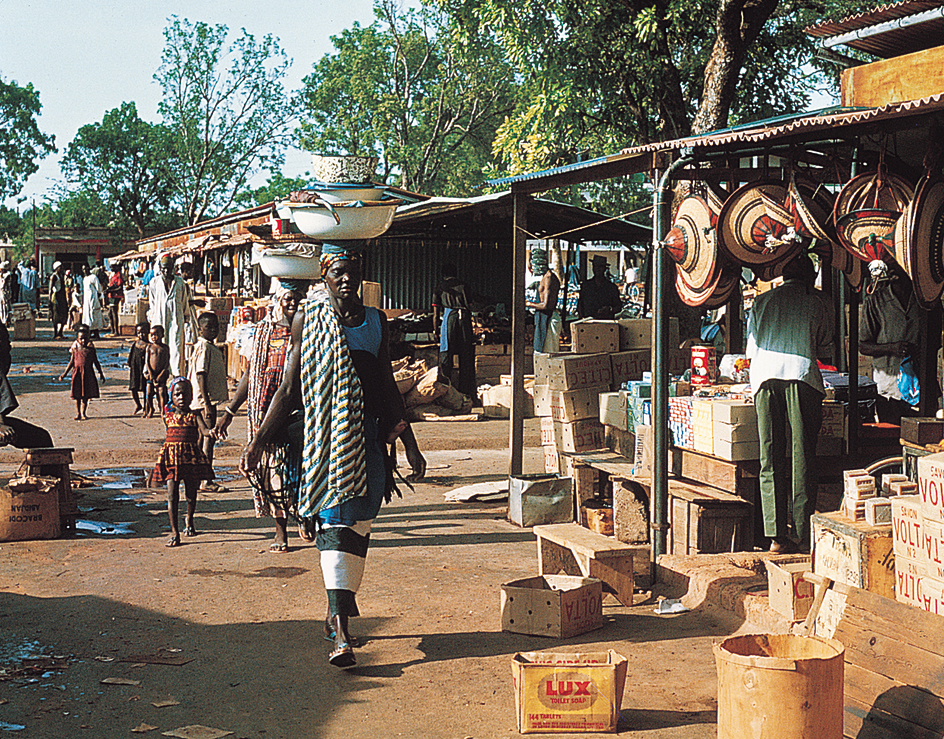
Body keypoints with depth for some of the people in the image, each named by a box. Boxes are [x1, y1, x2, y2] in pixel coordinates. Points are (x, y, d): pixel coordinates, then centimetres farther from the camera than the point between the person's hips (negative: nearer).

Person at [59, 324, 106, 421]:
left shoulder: (91, 348, 1)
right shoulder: (75, 348, 1)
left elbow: (96, 362, 8)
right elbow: (72, 362, 8)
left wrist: (101, 373, 9)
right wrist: (65, 373, 7)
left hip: (88, 373, 0)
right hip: (77, 372, 0)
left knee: (86, 395, 3)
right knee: (77, 394, 2)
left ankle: (84, 413, 14)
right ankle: (78, 413, 10)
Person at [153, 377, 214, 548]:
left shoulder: (194, 416, 1)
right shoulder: (168, 416, 8)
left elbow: (203, 430, -15)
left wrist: (211, 432, -35)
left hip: (191, 457, 0)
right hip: (171, 457, 0)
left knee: (191, 493, 12)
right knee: (172, 494, -7)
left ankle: (189, 519, 41)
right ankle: (174, 532, -6)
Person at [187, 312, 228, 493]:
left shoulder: (211, 347, 17)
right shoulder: (204, 347, -14)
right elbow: (201, 376, -20)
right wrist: (207, 403, -24)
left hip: (210, 400, 10)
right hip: (206, 400, -10)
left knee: (206, 438, 14)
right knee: (208, 439, -8)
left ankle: (205, 479, 20)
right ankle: (206, 482, -6)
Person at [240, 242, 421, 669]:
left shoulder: (376, 322, 11)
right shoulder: (307, 321, 2)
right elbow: (288, 391, 3)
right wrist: (259, 441, -2)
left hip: (367, 437, 3)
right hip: (324, 437, -3)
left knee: (355, 527, 4)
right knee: (335, 525, -11)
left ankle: (336, 612, 22)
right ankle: (340, 633, -14)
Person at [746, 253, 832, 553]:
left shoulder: (762, 301, 18)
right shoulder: (818, 302, 11)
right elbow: (824, 346, 17)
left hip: (765, 376, 2)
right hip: (802, 377, -2)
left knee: (770, 458, 2)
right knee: (802, 457, 1)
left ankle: (776, 535, -1)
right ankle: (804, 534, 1)